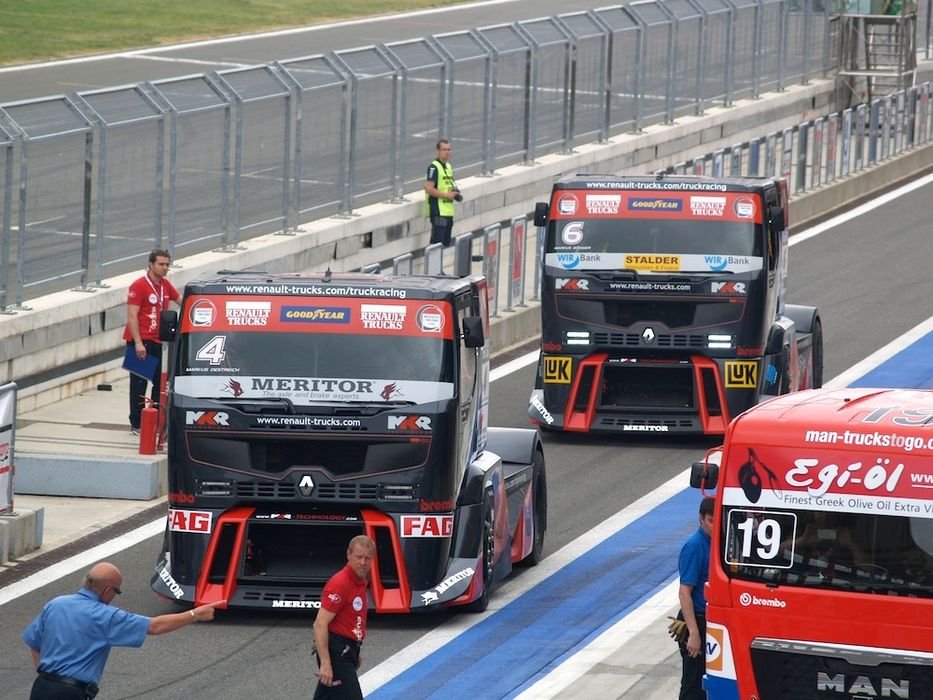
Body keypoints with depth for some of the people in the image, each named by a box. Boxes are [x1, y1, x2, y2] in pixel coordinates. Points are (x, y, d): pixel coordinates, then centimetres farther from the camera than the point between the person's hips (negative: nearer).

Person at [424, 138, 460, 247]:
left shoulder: (449, 166, 16)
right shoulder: (434, 167, -12)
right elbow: (428, 189, -19)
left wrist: (455, 193, 8)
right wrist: (447, 195, -18)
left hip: (448, 211, 9)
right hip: (438, 211, -9)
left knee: (446, 242, 11)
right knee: (437, 242, -11)